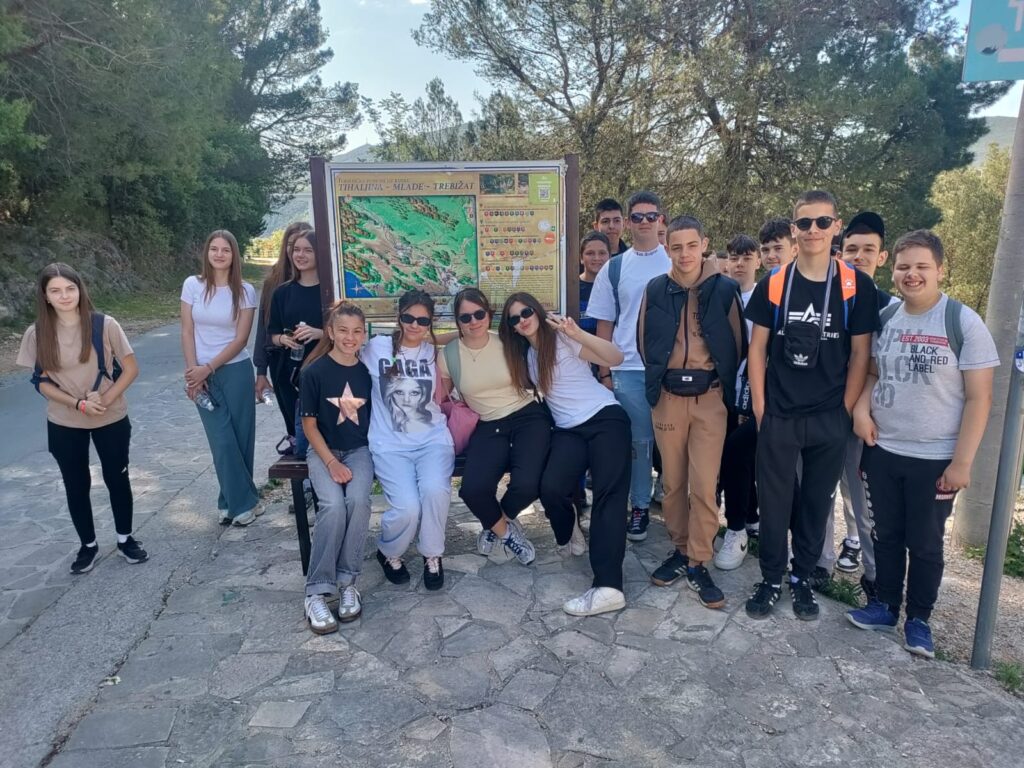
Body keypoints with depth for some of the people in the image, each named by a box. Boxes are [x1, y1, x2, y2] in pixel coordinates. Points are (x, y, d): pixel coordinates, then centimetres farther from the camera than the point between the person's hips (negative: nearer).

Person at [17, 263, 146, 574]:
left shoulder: (104, 325, -13)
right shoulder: (37, 334, -9)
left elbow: (131, 368, -8)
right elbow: (42, 381, -4)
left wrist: (107, 399, -20)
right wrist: (78, 404, -18)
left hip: (111, 420, -1)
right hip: (64, 425, 1)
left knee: (117, 479, 12)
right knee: (76, 486, 13)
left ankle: (125, 539, 32)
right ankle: (87, 545, 33)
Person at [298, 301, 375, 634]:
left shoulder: (368, 369, -2)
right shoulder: (314, 371, -9)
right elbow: (309, 424, -5)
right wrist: (331, 463, -14)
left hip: (360, 450, 2)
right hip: (324, 451, -2)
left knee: (358, 500, -27)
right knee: (333, 506, -27)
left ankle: (347, 581, -12)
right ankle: (316, 591, -17)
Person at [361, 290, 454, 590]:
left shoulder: (435, 352, 11)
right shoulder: (376, 347, 3)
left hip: (433, 439, 2)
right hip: (391, 444, -2)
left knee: (435, 490, -30)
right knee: (407, 508, -24)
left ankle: (432, 555, -1)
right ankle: (389, 553, 13)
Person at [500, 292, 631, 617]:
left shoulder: (563, 339, -2)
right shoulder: (523, 355, 16)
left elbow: (616, 358, -12)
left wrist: (577, 333, -25)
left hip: (605, 418, -4)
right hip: (568, 430, 4)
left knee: (608, 493, -20)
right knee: (551, 488, -23)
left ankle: (608, 586, -30)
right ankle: (568, 535, 10)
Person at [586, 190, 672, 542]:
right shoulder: (614, 268, 9)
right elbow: (604, 325, 10)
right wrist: (604, 372, 6)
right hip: (629, 368, 1)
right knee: (639, 440, 4)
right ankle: (640, 508, 18)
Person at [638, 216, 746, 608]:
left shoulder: (725, 289, -1)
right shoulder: (656, 290, 4)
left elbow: (738, 344, 5)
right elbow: (644, 341, 12)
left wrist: (722, 383, 6)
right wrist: (661, 377, 10)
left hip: (710, 397, -2)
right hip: (668, 397, 2)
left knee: (704, 484, -5)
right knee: (673, 481, 9)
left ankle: (698, 564, 8)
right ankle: (680, 550, 26)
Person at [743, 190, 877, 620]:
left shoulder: (857, 286, -2)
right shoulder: (773, 284, -1)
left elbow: (860, 355, 1)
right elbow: (757, 350, 2)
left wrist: (845, 411, -2)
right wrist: (760, 408, -3)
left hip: (830, 419, 0)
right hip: (778, 416, 0)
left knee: (817, 501, 12)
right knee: (773, 500, 7)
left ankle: (802, 578, 29)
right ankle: (771, 579, 23)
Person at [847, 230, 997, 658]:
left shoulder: (964, 323, -11)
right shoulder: (884, 318, 2)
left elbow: (979, 398, -11)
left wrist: (961, 462, -15)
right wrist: (861, 407, -7)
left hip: (935, 458, -4)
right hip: (882, 450, 4)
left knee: (925, 544, 10)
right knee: (886, 535, 15)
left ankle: (919, 619, 28)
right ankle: (886, 607, 32)